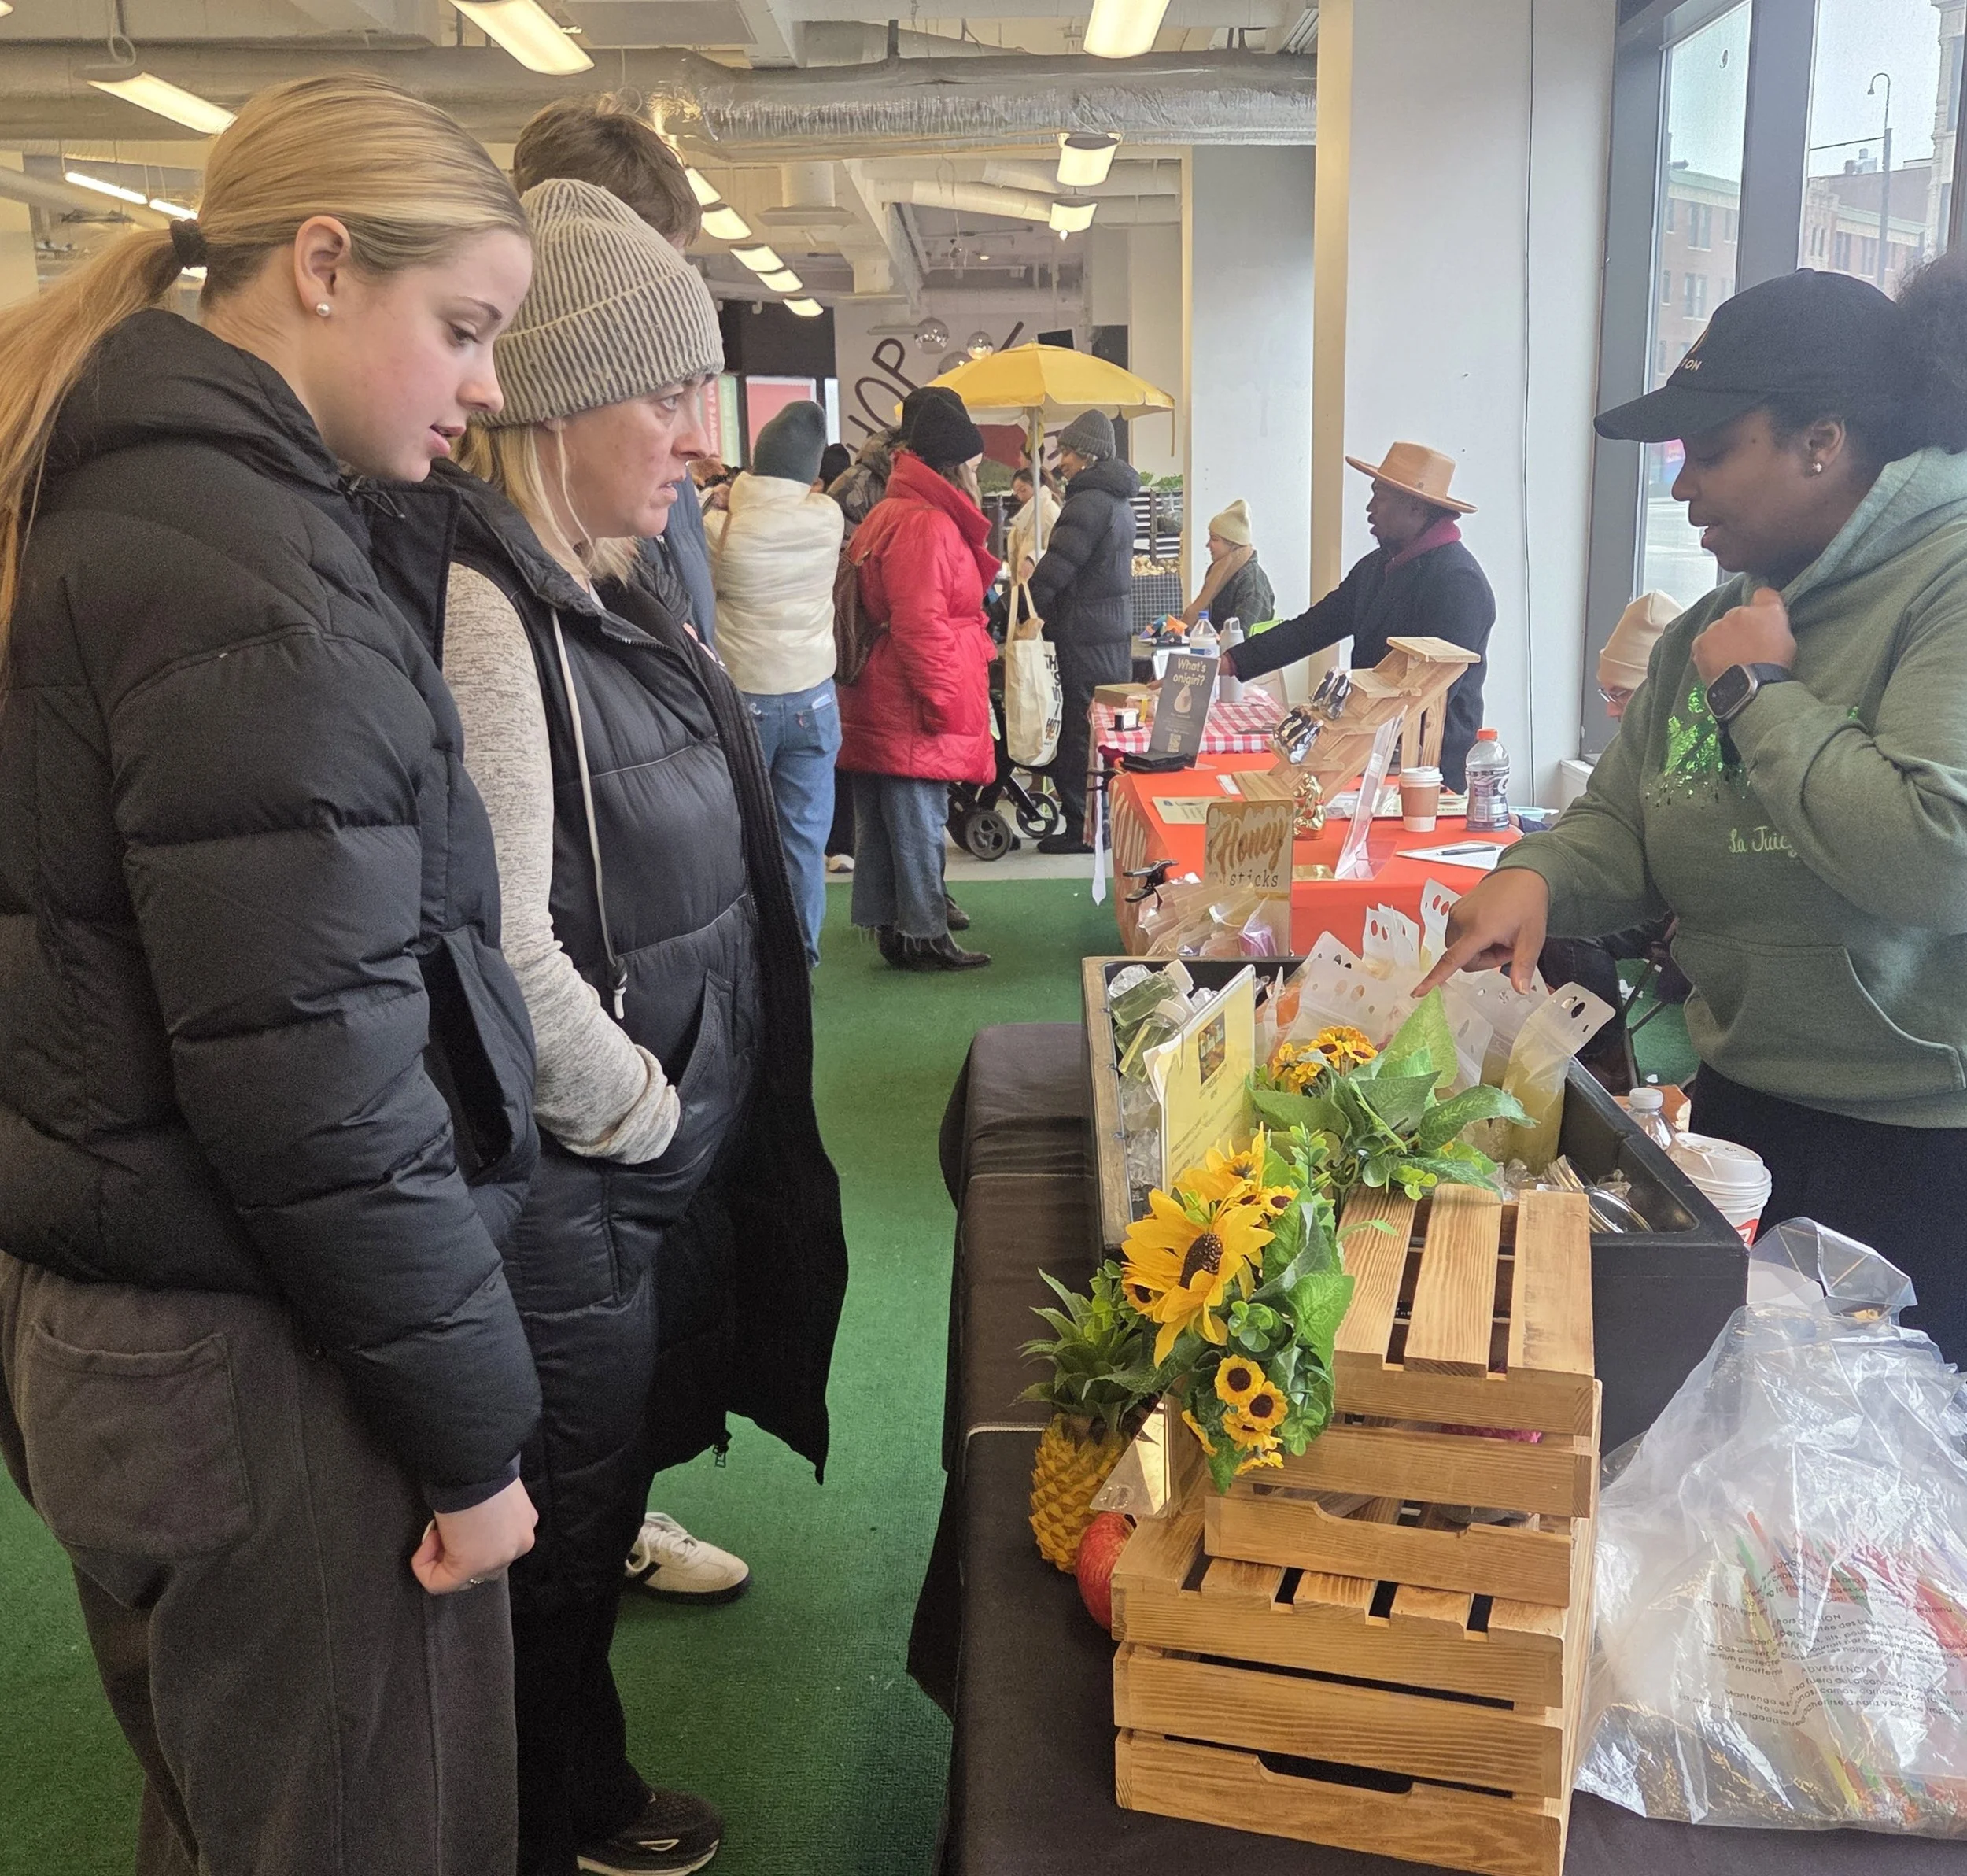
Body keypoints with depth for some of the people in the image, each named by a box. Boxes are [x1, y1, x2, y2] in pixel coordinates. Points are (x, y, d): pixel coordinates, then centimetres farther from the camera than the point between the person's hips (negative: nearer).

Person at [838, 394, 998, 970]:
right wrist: (944, 703, -19)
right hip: (915, 713, -10)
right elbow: (922, 626, -24)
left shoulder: (890, 515, 17)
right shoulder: (926, 525, -17)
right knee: (919, 823, -2)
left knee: (884, 824, 13)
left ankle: (894, 924, 22)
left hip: (880, 707, 10)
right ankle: (922, 935, 5)